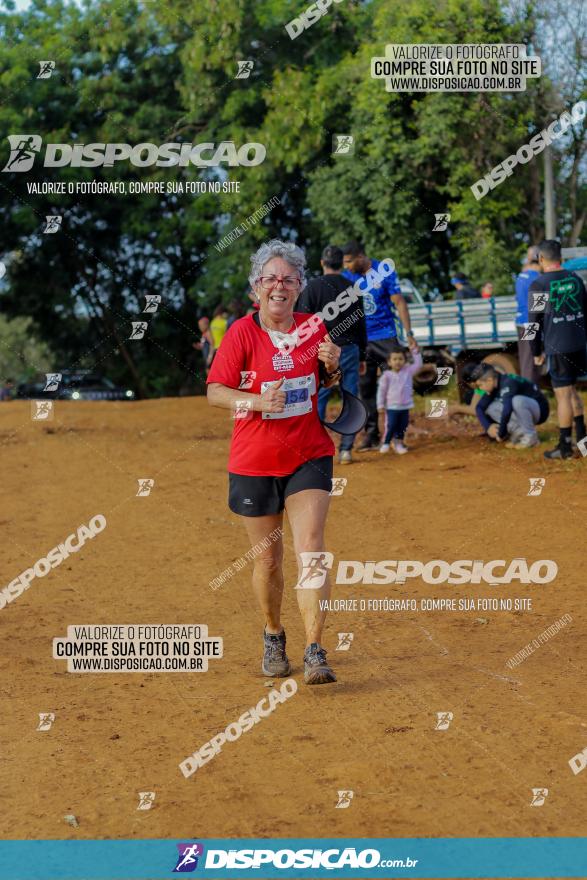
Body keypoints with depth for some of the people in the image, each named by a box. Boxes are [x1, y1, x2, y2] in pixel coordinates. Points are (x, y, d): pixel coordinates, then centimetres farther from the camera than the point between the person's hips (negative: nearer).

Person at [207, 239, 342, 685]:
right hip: (255, 462, -1)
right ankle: (274, 637, 33)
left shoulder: (314, 328, 2)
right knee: (267, 558, 10)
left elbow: (331, 386, 17)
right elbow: (215, 391, -9)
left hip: (309, 456, 1)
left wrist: (333, 367, -6)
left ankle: (315, 654, -14)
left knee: (311, 553, -12)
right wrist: (255, 402, -27)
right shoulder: (242, 333, -8)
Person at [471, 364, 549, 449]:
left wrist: (501, 434, -28)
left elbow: (507, 410, -37)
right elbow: (479, 407, 5)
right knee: (491, 408, -6)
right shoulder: (494, 387, -1)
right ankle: (518, 434, -3)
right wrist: (488, 426, -10)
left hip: (539, 410, -8)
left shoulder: (508, 383, -27)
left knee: (517, 401, -37)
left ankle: (530, 438, -20)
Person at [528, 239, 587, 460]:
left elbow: (534, 322, -8)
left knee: (563, 394, -2)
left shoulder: (539, 284, -10)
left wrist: (537, 352, 1)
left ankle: (565, 446, 3)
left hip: (557, 348, -6)